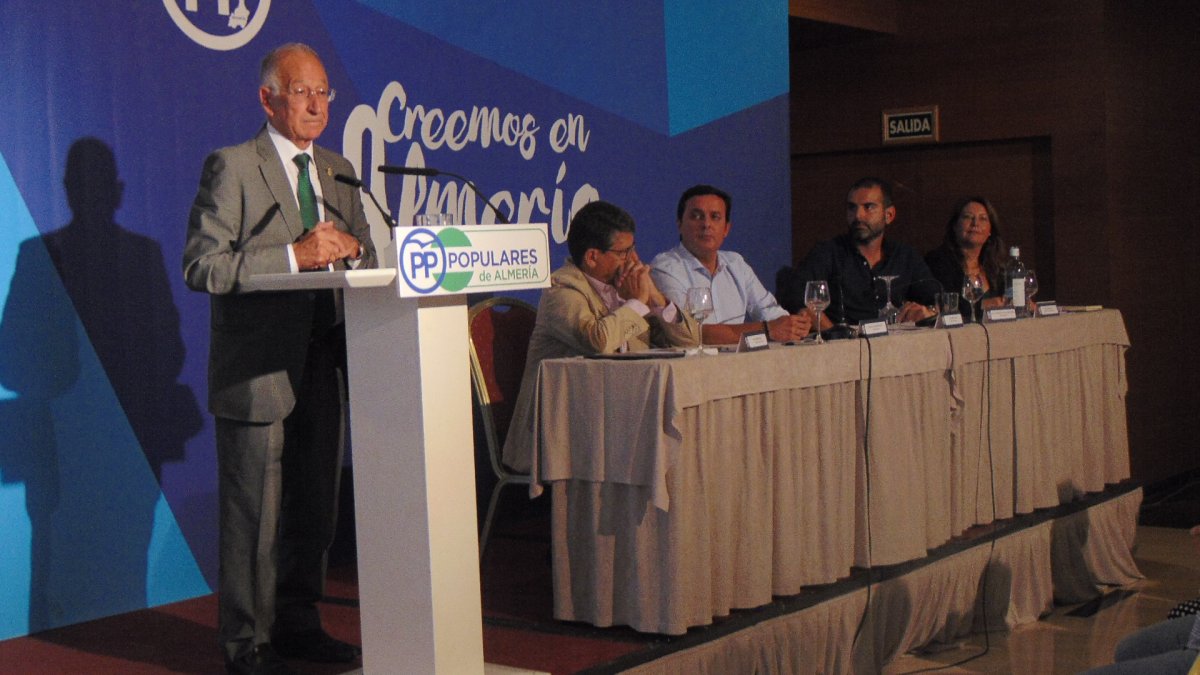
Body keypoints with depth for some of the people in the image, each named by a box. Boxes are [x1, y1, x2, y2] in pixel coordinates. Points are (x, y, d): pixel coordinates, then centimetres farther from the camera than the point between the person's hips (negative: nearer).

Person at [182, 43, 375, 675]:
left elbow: (365, 257, 19)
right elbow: (201, 265, -16)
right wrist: (295, 255, -22)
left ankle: (297, 624, 28)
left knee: (315, 506, 14)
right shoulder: (231, 167, -7)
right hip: (256, 368, -7)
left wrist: (349, 246, -5)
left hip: (320, 362, 7)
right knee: (254, 512, -1)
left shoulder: (337, 169, 14)